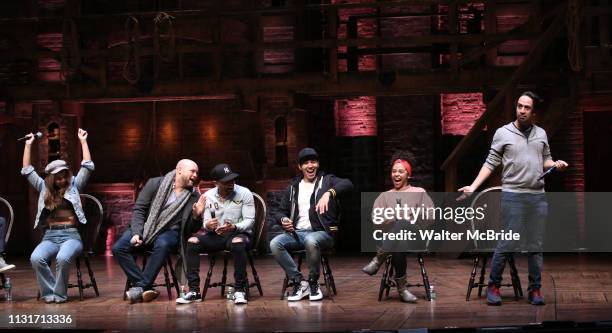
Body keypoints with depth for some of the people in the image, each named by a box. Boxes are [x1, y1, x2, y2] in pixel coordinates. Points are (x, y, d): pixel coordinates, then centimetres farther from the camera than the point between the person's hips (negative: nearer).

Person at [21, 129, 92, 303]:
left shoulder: (74, 186, 12)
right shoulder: (44, 188, 17)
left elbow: (87, 166, 4)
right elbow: (27, 171, 16)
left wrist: (83, 141, 4)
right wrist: (28, 145, 14)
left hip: (71, 235, -2)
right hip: (50, 236, 2)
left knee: (63, 258, -36)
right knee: (36, 259, -30)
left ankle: (59, 293, -17)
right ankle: (49, 292, -17)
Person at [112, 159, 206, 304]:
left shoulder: (195, 197, 4)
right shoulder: (155, 184, 2)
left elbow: (190, 230, 6)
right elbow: (139, 209, 1)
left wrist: (196, 216, -16)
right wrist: (137, 233, -12)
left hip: (169, 232, -1)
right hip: (144, 228, 1)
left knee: (162, 245, -37)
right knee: (118, 248, -23)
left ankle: (140, 286, -28)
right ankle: (147, 289, -23)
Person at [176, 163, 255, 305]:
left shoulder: (244, 193, -5)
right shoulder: (208, 196, 4)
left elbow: (249, 221, -9)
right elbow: (206, 223, 4)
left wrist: (234, 227, -30)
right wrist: (208, 225, -22)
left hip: (239, 234, -3)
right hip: (216, 236, 4)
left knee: (238, 243, -40)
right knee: (192, 242, -22)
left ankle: (240, 290, -30)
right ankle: (194, 291, -22)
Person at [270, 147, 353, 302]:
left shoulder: (327, 180, 8)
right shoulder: (294, 186, 19)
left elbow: (348, 184, -14)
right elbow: (279, 211, 21)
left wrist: (328, 193, -33)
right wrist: (284, 220, -4)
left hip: (321, 232, -4)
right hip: (297, 233, 4)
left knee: (311, 241, -39)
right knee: (275, 244, -25)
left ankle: (313, 283, -14)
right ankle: (299, 282, -13)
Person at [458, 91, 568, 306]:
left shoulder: (541, 134, 13)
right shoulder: (503, 133, 0)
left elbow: (545, 160, 19)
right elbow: (491, 163, 0)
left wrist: (555, 164, -3)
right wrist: (473, 186, -8)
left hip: (538, 197, 4)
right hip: (513, 196, -4)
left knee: (536, 246, 6)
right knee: (507, 244, -4)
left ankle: (535, 290, 14)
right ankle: (493, 286, 9)